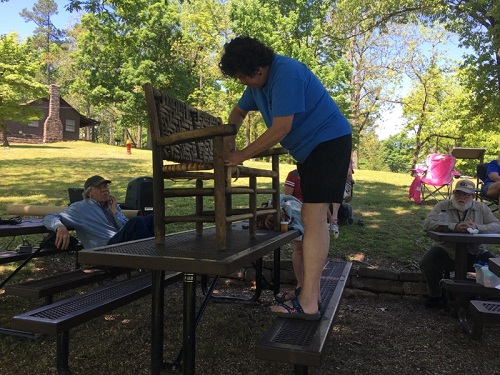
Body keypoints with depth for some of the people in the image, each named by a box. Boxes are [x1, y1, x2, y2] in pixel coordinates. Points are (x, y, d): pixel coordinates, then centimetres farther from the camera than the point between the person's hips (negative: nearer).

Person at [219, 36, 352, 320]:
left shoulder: (286, 73, -21)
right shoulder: (258, 81, 9)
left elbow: (281, 128, -26)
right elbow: (239, 112, 22)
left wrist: (242, 155, -19)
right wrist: (229, 140, 3)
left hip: (329, 140, -10)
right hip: (310, 148, 10)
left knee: (313, 217, -17)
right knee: (313, 217, 11)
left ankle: (308, 304, -15)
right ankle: (313, 291, 22)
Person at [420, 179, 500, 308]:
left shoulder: (481, 208, 8)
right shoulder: (443, 206, 0)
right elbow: (427, 223, -17)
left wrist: (477, 227, -24)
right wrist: (455, 227, -28)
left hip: (474, 254, 2)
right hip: (445, 252, -1)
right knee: (427, 263, -26)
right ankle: (435, 296, 3)